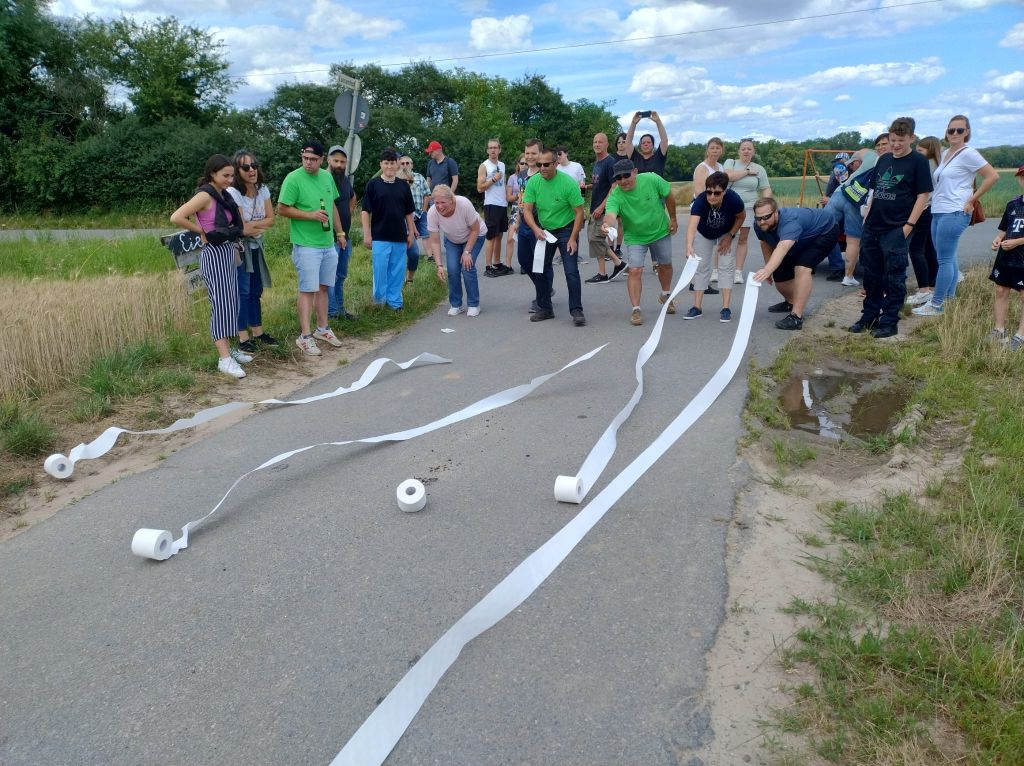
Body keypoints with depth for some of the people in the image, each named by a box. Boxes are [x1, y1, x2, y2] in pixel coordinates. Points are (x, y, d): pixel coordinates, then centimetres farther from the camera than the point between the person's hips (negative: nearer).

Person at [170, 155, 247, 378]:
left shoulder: (223, 195, 11)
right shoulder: (205, 195, -14)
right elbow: (176, 217, -23)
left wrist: (235, 246, 9)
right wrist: (202, 231, -13)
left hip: (228, 252, 9)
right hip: (214, 254, -9)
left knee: (231, 304, 12)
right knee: (221, 305, -9)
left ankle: (227, 349, 22)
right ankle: (224, 359, -8)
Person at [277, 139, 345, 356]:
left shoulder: (327, 177, 8)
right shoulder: (293, 179, -12)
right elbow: (282, 209, -12)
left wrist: (340, 233, 18)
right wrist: (310, 215, -20)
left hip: (328, 244, 6)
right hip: (306, 246, -6)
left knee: (323, 287, 15)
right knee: (308, 290, -5)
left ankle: (322, 329, 27)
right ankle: (305, 336, 1)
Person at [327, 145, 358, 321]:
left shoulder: (346, 179, 10)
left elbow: (353, 198, 32)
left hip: (345, 236, 9)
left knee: (341, 275, 16)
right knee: (330, 276, -6)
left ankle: (340, 310, 26)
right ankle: (332, 313, -2)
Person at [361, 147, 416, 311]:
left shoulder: (403, 186, 8)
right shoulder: (373, 184, -1)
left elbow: (408, 213, 14)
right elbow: (365, 211, -2)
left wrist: (411, 233, 10)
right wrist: (367, 234, -7)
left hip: (400, 237, 3)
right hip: (380, 237, -3)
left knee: (397, 271, 6)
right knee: (380, 270, -2)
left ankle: (394, 302, 16)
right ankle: (379, 299, 15)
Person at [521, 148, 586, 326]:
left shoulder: (568, 183, -20)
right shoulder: (533, 182, -11)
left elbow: (579, 213, -16)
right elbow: (527, 210, -10)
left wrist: (572, 239, -20)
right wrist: (536, 229, -28)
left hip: (566, 229, -4)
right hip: (543, 230, 4)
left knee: (571, 271, -12)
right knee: (540, 270, 8)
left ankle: (576, 311, -4)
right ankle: (545, 308, 21)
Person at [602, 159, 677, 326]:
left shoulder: (652, 180, -25)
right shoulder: (615, 196, -28)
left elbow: (669, 197, -7)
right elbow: (611, 214, -48)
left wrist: (673, 219, 1)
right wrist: (607, 224, -71)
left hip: (661, 231, 2)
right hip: (635, 238, -2)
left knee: (665, 265, 18)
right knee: (635, 271, -15)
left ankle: (666, 295, 46)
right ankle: (636, 310, -2)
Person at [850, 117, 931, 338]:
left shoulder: (918, 162, -5)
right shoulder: (883, 159, 12)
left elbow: (923, 196, -7)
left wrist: (909, 225, -13)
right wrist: (867, 217, 12)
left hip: (896, 229, -6)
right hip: (872, 227, 6)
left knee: (894, 277, 0)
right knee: (872, 274, 12)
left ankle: (889, 321, 6)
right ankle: (869, 316, 23)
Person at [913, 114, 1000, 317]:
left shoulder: (968, 154, -8)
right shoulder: (945, 154, 15)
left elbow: (992, 176, -11)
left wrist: (972, 200, -11)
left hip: (954, 214, -9)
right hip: (938, 213, 9)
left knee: (944, 259, -7)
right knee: (948, 259, 13)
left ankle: (936, 304, -4)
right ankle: (949, 299, 20)